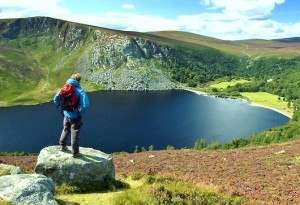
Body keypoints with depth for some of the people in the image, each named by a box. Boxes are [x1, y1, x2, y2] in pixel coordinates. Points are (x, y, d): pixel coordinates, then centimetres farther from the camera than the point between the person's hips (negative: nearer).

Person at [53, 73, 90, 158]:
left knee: (65, 130, 28)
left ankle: (62, 146, 45)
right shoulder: (80, 91, -21)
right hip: (75, 116, -5)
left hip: (66, 115, 5)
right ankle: (75, 153, 18)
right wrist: (81, 112, -16)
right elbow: (85, 104, -32)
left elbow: (55, 99, 6)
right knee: (75, 134, 9)